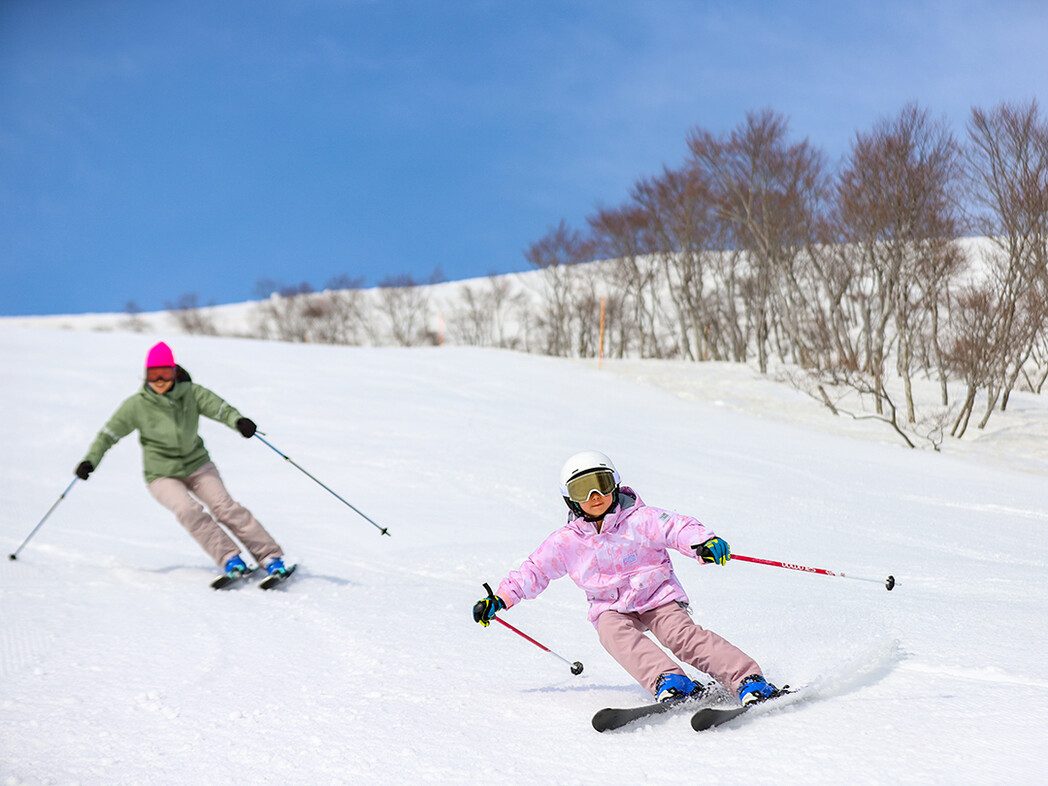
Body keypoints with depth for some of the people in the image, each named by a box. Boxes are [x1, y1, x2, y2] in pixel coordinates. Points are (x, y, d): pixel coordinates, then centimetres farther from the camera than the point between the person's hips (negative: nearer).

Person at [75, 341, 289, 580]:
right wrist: (90, 460, -15)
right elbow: (109, 433, -2)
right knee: (188, 511, -27)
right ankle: (230, 558, -25)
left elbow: (219, 408, -17)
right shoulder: (137, 405, -9)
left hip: (197, 464, 1)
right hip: (162, 475, -1)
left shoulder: (191, 393, -7)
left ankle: (270, 556, -14)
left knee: (224, 506, -16)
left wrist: (238, 421, -38)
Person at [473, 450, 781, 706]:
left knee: (682, 634, -27)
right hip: (612, 608, 2)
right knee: (615, 633, -32)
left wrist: (703, 542, -36)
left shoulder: (639, 520, -3)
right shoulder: (567, 541, 6)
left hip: (657, 596, -2)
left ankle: (748, 680, -35)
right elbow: (534, 571, 11)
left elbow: (676, 527, -15)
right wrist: (500, 598, 1)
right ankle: (670, 682, -50)